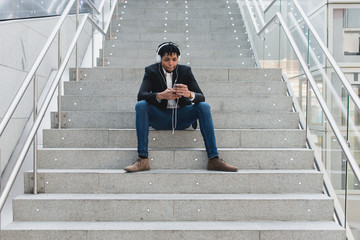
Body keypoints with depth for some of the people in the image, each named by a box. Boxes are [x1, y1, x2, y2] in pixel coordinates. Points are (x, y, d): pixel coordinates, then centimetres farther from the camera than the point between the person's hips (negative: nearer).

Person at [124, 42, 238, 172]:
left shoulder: (185, 71, 1)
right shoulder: (151, 71, -1)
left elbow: (201, 97, -9)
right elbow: (141, 95, -17)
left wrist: (189, 94, -35)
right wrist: (161, 95, -37)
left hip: (181, 117, 1)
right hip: (160, 117, -1)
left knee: (204, 106, -25)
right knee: (141, 105, -28)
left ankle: (214, 159, -27)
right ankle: (143, 160, -33)